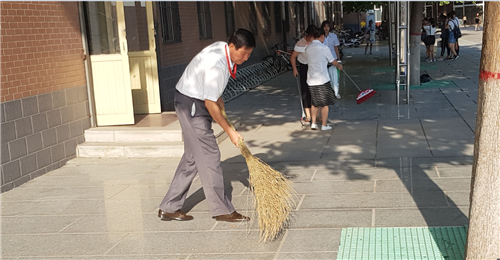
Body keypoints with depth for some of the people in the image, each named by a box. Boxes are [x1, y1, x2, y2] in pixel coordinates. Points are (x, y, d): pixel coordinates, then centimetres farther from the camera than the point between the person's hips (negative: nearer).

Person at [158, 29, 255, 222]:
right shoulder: (215, 64, -29)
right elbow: (210, 104, -25)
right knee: (209, 156, -6)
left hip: (198, 103, 10)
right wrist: (229, 131, -17)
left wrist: (219, 100, 25)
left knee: (193, 156, 12)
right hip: (191, 105, -10)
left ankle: (169, 208, 18)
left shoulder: (222, 48, 2)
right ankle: (222, 210, 4)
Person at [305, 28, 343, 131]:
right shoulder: (323, 48, -10)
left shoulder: (308, 48, 7)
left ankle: (313, 123, 16)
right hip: (322, 79, -6)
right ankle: (324, 125, 9)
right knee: (324, 103, 5)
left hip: (311, 79, 6)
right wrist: (339, 65, 23)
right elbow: (333, 61, 0)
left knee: (315, 103, 16)